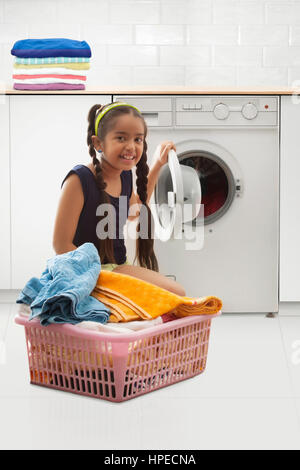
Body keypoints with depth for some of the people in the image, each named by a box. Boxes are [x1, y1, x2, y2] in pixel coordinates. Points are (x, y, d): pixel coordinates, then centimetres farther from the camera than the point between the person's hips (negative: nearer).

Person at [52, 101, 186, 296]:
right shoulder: (80, 180, -18)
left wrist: (158, 165, 25)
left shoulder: (126, 176, 5)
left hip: (119, 266, 8)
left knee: (177, 293, -4)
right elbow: (61, 244, -16)